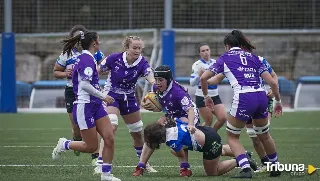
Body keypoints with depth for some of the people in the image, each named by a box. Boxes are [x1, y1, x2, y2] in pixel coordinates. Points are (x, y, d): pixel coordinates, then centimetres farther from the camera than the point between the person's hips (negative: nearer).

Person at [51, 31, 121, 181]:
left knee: (109, 139, 0)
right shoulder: (88, 59, -17)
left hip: (95, 106, 9)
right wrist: (103, 96, -19)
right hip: (84, 107, -9)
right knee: (91, 146, -2)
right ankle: (64, 145, 20)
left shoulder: (84, 58, 12)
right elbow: (85, 84, -26)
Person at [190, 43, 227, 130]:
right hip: (202, 97, -5)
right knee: (209, 121, -4)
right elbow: (192, 83, -12)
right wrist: (199, 75, -27)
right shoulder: (197, 65, -8)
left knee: (223, 118, -7)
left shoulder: (215, 62, 7)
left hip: (215, 96, 5)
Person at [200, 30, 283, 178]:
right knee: (264, 135, 27)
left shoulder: (225, 57, 12)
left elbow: (203, 78, 10)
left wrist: (206, 96, 26)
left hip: (243, 98, -4)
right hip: (261, 96, 4)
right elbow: (272, 82, 13)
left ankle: (246, 169, -7)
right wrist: (278, 102, 24)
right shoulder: (252, 57, 21)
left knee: (232, 136, 12)